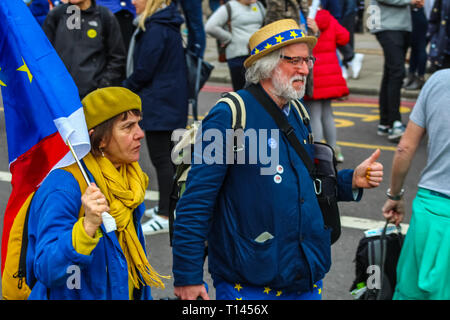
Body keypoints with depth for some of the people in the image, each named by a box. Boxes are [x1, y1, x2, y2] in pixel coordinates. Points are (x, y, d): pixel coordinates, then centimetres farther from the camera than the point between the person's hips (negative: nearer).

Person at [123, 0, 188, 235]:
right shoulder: (169, 26, 11)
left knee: (161, 158, -6)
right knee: (169, 156, 18)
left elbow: (144, 71, -19)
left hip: (158, 105, -10)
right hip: (174, 101, 10)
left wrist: (124, 90, -2)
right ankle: (168, 205, 29)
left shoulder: (155, 29, -18)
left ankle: (164, 216, -2)